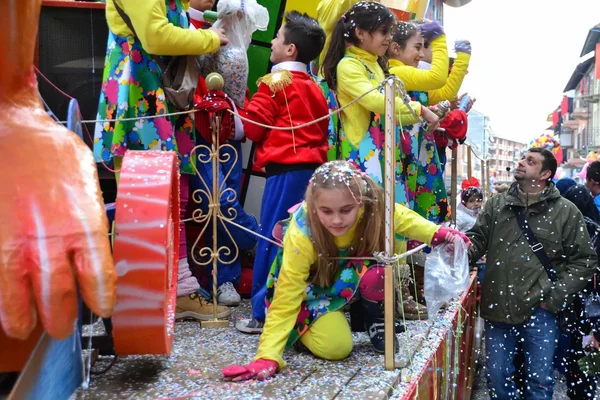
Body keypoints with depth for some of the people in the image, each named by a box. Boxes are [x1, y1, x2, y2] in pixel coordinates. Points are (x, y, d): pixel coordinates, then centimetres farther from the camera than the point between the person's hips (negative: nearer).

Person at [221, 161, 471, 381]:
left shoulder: (373, 207, -29)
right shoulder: (301, 235, -37)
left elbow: (402, 218, -4)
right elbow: (286, 296, -35)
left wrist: (438, 234, -16)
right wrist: (268, 356, -41)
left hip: (352, 274, 3)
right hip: (310, 285, -3)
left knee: (378, 268, -31)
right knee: (336, 345, -25)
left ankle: (375, 319, -1)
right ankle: (302, 327, 7)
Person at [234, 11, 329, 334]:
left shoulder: (274, 82, -4)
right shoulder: (315, 88, 18)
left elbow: (253, 127, -5)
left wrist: (241, 113, 13)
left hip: (285, 170, -8)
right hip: (313, 168, 8)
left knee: (272, 239, -3)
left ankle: (265, 314, 2)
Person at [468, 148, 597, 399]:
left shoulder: (566, 211, -2)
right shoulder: (495, 205, 6)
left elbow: (584, 260, -1)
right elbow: (477, 240, 4)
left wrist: (556, 297, -8)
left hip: (539, 311, -2)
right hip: (498, 308, 3)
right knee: (497, 378, 12)